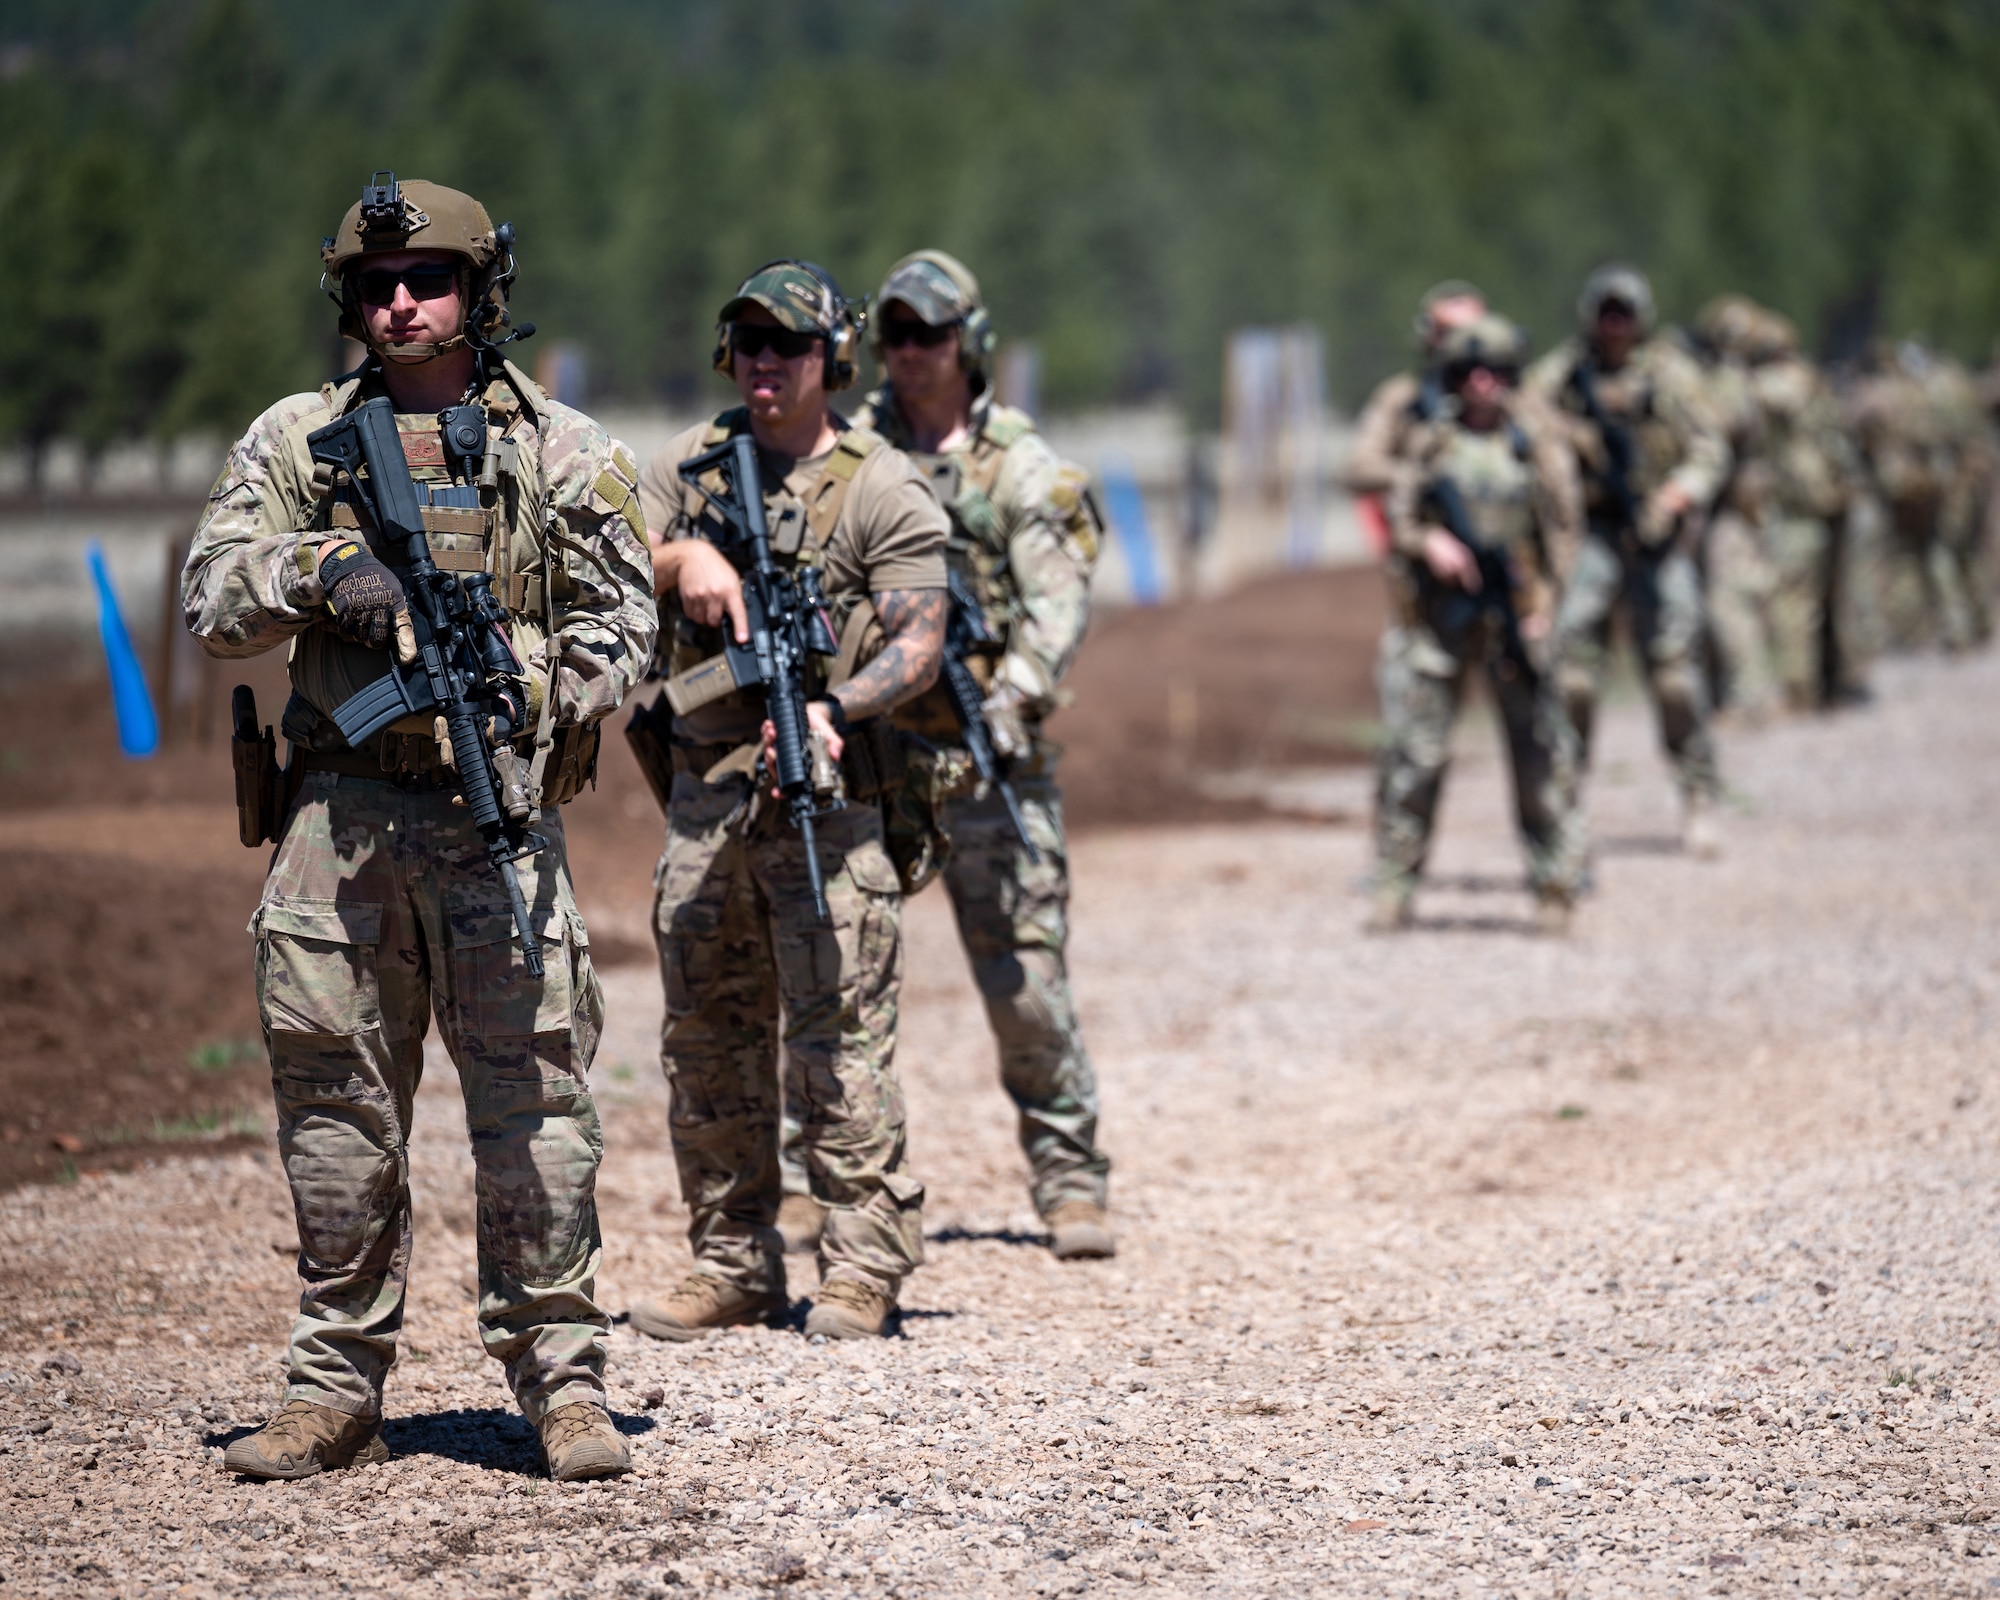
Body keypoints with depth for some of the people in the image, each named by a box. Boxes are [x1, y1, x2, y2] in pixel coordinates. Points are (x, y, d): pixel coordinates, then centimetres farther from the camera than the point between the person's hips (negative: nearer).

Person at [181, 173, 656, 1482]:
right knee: (337, 1102, 5)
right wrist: (319, 566, -13)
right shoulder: (295, 441, 11)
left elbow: (619, 623, 4)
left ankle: (562, 1377, 2)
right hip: (339, 813, 2)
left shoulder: (562, 450, 7)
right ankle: (339, 1386, 13)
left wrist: (533, 709, -13)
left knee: (534, 1094, -6)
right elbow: (211, 604, 5)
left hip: (499, 813, -2)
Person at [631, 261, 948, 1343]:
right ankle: (731, 1265, 16)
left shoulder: (881, 491, -2)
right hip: (703, 793, 5)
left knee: (840, 1035, -7)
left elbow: (918, 643, -8)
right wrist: (679, 558, -12)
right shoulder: (691, 462, 13)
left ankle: (864, 1265, -2)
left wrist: (833, 707, -24)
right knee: (707, 1038, 8)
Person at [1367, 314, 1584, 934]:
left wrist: (1543, 603, -9)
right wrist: (1427, 542, -13)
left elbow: (1562, 530, 3)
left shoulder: (1537, 446, 4)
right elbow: (1398, 518, 9)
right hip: (1439, 618, 1)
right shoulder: (1429, 443, 7)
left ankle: (1555, 888, 7)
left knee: (1542, 754, -1)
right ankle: (1395, 891, 4)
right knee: (1411, 751, -3)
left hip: (1515, 620, -1)